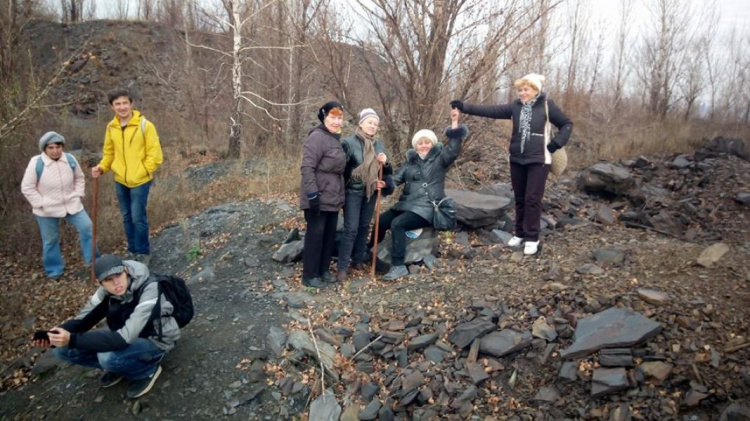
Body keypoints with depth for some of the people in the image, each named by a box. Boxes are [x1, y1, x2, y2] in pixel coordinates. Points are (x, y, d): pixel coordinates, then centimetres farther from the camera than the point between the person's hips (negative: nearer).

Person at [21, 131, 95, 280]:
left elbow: (79, 178, 9)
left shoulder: (70, 159, -7)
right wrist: (41, 204, -13)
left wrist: (77, 195, 0)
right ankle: (54, 270, 28)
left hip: (71, 204, 3)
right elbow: (27, 188, -10)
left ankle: (92, 260, 14)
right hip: (47, 210, -3)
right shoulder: (36, 163, -17)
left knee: (87, 227, -2)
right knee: (50, 239, 10)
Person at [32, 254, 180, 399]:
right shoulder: (106, 290, -12)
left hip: (155, 340, -6)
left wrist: (73, 339, -40)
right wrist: (58, 332, -30)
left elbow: (125, 338, -37)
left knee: (108, 357, -36)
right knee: (62, 348, -6)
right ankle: (119, 365, 10)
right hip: (127, 334, 6)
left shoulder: (148, 291, -33)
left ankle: (148, 370, -6)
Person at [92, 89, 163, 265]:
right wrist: (102, 167, -4)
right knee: (127, 217, 15)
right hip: (120, 180, 5)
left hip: (140, 181, -5)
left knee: (138, 218, -2)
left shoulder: (144, 125, -12)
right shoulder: (111, 127, 4)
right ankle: (133, 251, 30)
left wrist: (143, 172, -13)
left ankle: (143, 253, 15)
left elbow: (154, 153, -11)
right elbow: (109, 152, 13)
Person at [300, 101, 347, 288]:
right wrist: (312, 193, -25)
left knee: (330, 234, 14)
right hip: (319, 198, -9)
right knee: (315, 234, -2)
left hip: (332, 198, 9)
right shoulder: (317, 137, -15)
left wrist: (340, 194, 19)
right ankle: (309, 275, 8)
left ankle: (323, 270, 25)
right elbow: (307, 167, -21)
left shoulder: (335, 138, 14)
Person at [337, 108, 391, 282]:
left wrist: (385, 163, -9)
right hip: (353, 192, -6)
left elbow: (387, 172, 12)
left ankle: (358, 260, 26)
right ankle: (342, 267, -1)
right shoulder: (349, 142, -9)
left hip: (370, 192, 6)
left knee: (364, 227, 13)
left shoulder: (379, 145, 8)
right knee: (351, 229, -8)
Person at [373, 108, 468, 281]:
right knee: (381, 221, -8)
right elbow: (395, 179, 7)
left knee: (397, 224, -27)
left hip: (426, 208, -6)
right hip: (406, 204, 6)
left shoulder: (440, 159, 0)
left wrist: (454, 123, -29)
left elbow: (453, 148, -18)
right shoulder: (410, 161, 15)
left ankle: (399, 266, -22)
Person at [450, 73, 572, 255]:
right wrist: (465, 107, -13)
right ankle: (520, 233, 24)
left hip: (538, 160, -4)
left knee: (532, 198, -4)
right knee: (519, 198, 11)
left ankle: (532, 238, 6)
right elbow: (490, 110, -5)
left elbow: (567, 124, 4)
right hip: (517, 160, 4)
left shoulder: (547, 106, -4)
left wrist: (556, 143, -9)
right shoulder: (515, 106, 3)